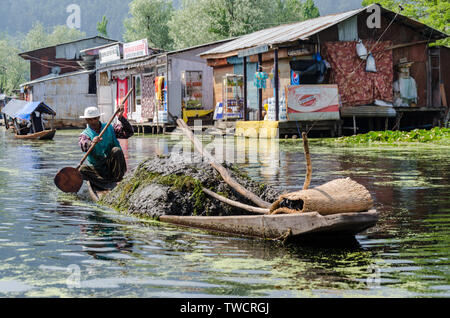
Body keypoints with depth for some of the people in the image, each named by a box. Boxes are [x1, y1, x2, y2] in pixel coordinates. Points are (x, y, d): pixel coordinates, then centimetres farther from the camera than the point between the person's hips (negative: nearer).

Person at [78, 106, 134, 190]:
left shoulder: (110, 129, 7)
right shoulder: (85, 135, 2)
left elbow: (129, 133, -7)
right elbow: (84, 146, -23)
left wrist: (121, 118, -22)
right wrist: (92, 143, -47)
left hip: (114, 168, 0)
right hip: (98, 169, 0)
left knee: (116, 150, -27)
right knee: (82, 169, -27)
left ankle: (117, 178, -24)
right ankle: (106, 183, -37)